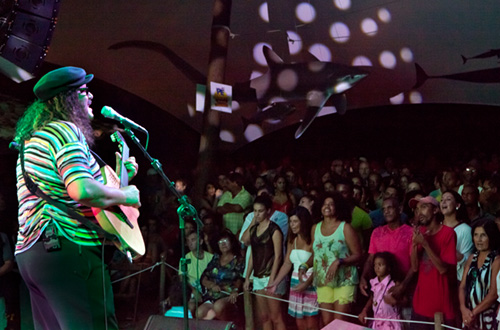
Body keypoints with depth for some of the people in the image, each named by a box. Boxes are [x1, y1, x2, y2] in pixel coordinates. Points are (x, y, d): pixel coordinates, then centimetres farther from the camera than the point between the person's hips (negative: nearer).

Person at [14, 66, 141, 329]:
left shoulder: (33, 138, 23)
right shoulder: (65, 130, -8)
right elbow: (82, 191, -25)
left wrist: (118, 176, 24)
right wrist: (125, 195, -9)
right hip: (69, 249, -10)